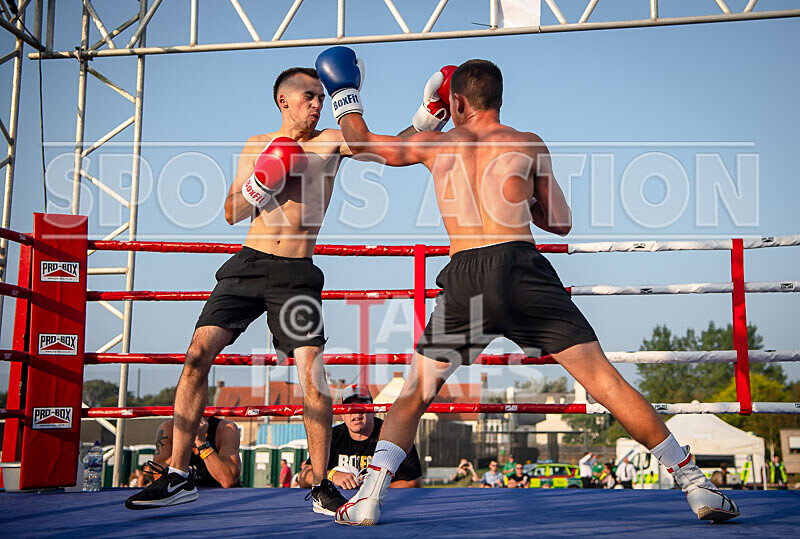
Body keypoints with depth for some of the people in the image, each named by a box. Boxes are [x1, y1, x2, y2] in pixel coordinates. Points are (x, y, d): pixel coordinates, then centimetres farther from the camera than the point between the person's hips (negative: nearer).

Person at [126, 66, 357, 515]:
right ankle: (179, 477, 0)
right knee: (198, 354, -10)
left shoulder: (331, 141, 5)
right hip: (249, 263, 2)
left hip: (297, 273, -2)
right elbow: (232, 213, 12)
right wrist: (256, 188, -7)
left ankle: (322, 487, 0)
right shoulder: (257, 146, 13)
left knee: (312, 374, -14)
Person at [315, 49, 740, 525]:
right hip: (521, 270, -1)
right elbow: (561, 223, 20)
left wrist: (345, 95, 50)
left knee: (415, 395, 19)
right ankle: (695, 486, 2)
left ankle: (370, 495, 11)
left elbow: (361, 143, 33)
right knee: (605, 381, 1)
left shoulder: (437, 144, 19)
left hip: (464, 280, 1)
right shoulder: (529, 146, 15)